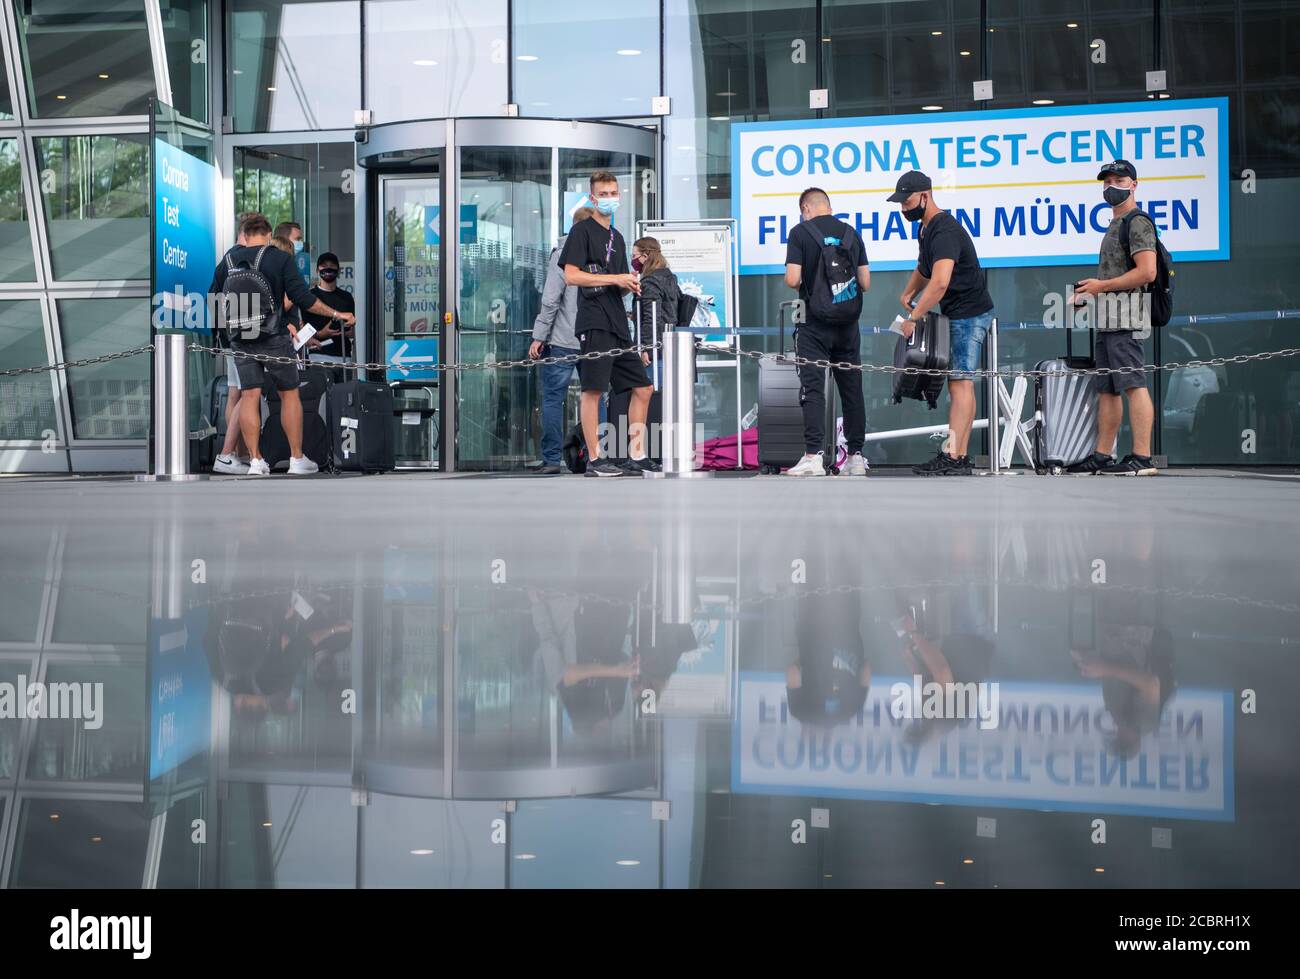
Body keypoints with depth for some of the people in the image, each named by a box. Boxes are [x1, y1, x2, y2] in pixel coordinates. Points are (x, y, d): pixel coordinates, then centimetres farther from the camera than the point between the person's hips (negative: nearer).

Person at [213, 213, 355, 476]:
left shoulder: (228, 261, 5)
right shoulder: (280, 258, -5)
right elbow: (302, 297, -11)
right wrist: (336, 314, -2)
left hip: (241, 339, 3)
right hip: (274, 336, -3)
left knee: (249, 395, 5)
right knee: (289, 394, 7)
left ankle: (255, 460, 0)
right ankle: (297, 459, 8)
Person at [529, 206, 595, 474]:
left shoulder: (564, 253, -6)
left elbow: (551, 299, -11)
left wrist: (539, 336, -8)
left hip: (563, 340, -4)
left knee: (553, 398, 1)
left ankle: (551, 459, -1)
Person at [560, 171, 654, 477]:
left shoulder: (617, 237, 22)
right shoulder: (583, 230, -1)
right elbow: (571, 276, -12)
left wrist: (631, 285, 3)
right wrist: (615, 279, -13)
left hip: (618, 323, 8)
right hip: (594, 322, -8)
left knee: (642, 388, 7)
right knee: (593, 389, -8)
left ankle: (637, 456, 13)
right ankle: (594, 460, -5)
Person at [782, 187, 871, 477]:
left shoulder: (801, 232, -4)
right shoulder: (851, 233, 8)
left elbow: (792, 279, -12)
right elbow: (865, 283, 6)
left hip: (814, 325, -4)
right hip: (848, 324, 4)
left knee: (812, 388, -5)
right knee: (852, 389, 9)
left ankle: (813, 456, -12)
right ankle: (855, 456, 11)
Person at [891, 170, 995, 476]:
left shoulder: (944, 230, -20)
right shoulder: (927, 227, 14)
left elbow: (940, 282, -31)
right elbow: (924, 269, 32)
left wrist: (914, 317, -26)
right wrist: (908, 293, 17)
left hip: (968, 314, -11)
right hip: (957, 315, 11)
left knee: (960, 382, -14)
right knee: (957, 383, 8)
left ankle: (955, 460, -17)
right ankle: (958, 456, 10)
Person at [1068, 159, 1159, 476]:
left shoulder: (1137, 222, -7)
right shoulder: (1115, 225, 24)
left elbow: (1147, 272, -18)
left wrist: (1102, 285, -13)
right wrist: (1091, 291, 14)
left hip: (1124, 318, -11)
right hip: (1107, 318, 11)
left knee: (1133, 385, -13)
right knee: (1106, 388, 11)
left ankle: (1142, 458, -17)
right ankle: (1102, 456, 15)